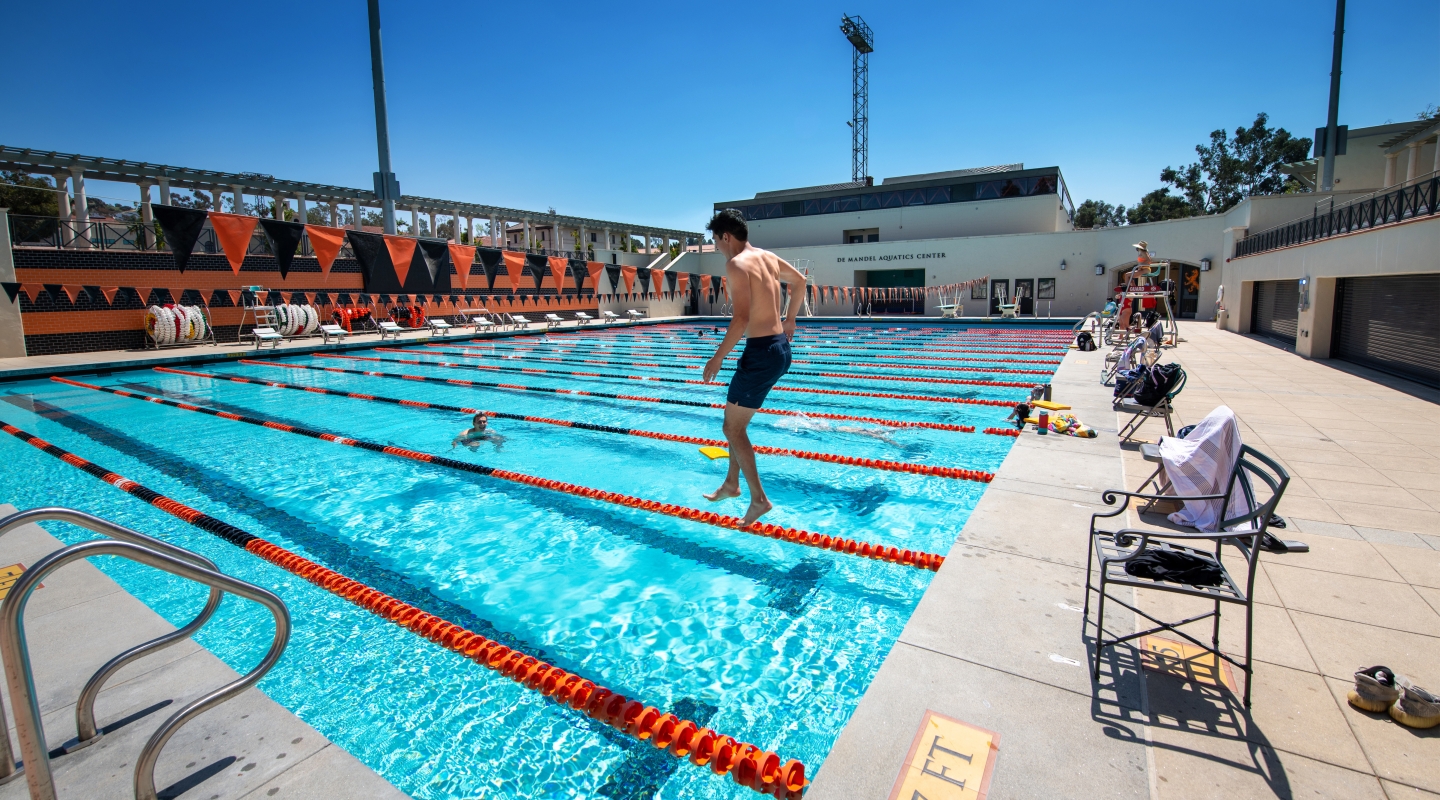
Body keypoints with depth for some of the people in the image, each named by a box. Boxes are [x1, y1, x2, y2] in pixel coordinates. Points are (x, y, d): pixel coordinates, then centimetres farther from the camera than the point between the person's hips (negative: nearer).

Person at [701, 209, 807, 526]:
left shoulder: (737, 263, -14)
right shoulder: (768, 256, 13)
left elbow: (742, 317, -23)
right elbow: (800, 281, 28)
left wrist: (718, 357, -15)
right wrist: (789, 320, 35)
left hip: (762, 351, -9)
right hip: (780, 347, 9)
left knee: (733, 428, 2)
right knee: (736, 419, 21)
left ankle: (759, 499, 6)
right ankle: (732, 483, 33)